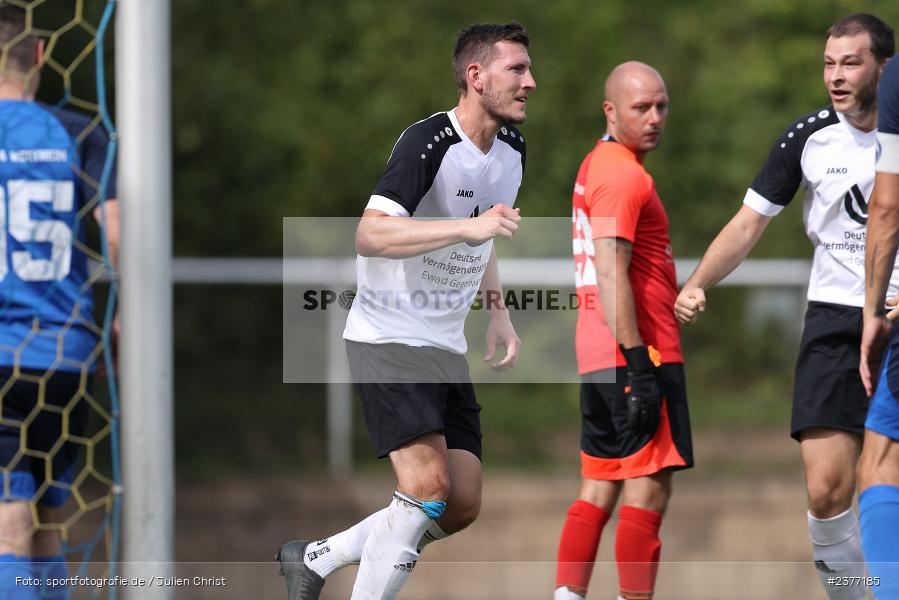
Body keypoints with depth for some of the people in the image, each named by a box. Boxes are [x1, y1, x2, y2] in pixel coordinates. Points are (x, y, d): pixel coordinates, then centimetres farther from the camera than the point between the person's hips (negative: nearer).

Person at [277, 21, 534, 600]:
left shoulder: (511, 149, 9)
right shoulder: (428, 143, -19)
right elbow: (369, 235, -30)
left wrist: (497, 310, 17)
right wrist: (467, 227, -37)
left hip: (446, 346, 8)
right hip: (387, 336, -8)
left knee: (462, 507, 2)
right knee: (427, 486, -21)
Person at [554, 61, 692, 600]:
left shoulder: (596, 164, 17)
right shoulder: (625, 176, -14)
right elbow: (611, 275, -21)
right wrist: (640, 364, -23)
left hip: (597, 356, 10)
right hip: (635, 354, -10)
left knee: (600, 490, 11)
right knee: (648, 490, -7)